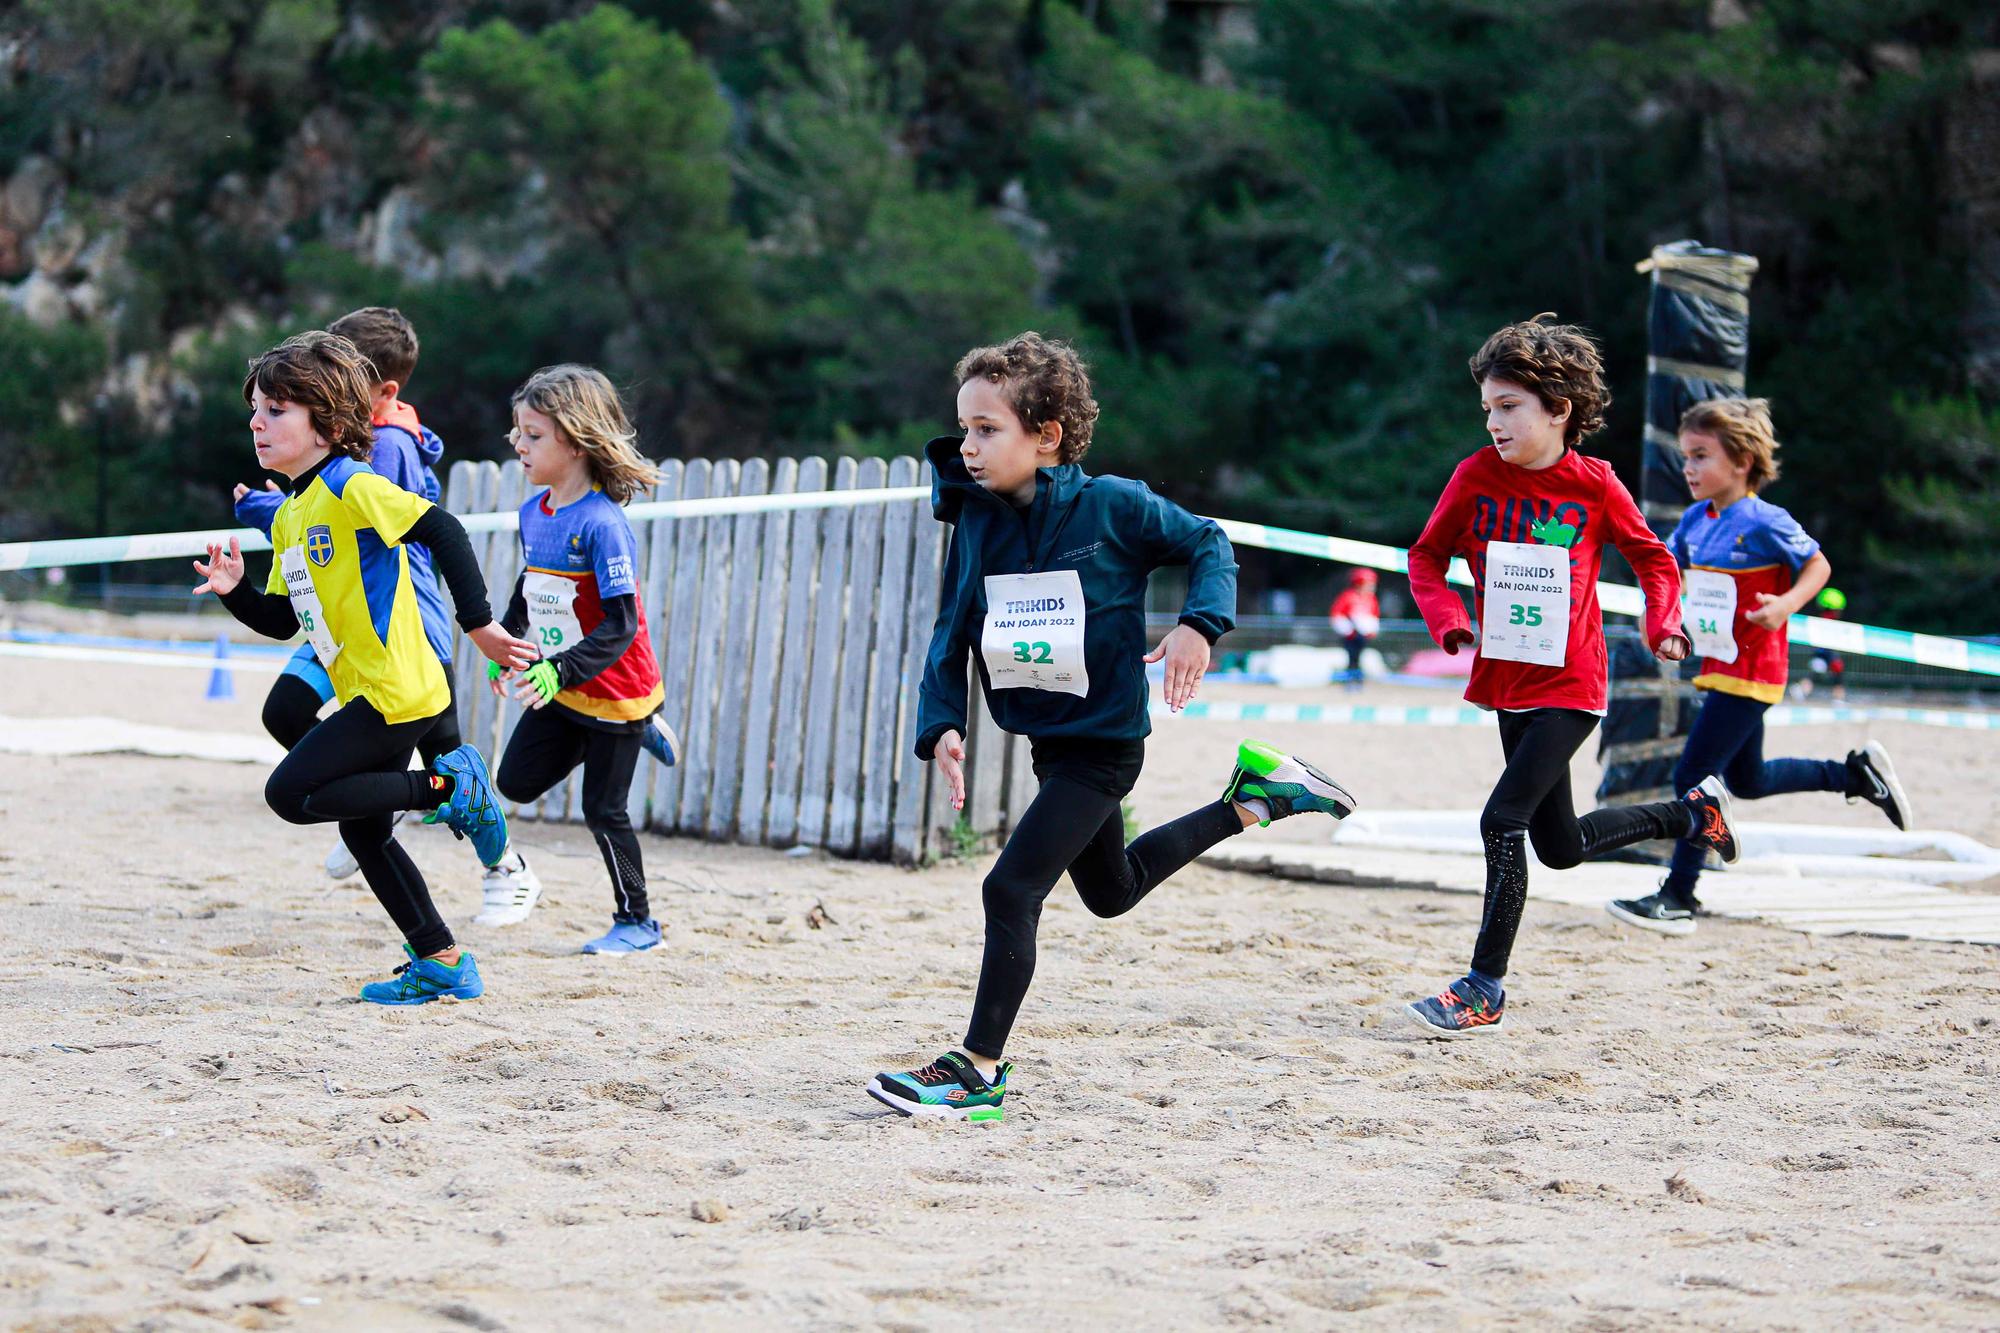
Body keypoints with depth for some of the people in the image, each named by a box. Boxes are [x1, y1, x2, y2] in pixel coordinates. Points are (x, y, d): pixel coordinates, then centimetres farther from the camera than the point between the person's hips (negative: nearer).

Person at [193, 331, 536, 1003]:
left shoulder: (353, 488, -12)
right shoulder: (288, 518, 16)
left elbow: (443, 532, -20)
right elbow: (283, 619, 19)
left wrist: (479, 624, -21)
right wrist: (235, 591, 0)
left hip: (394, 692, -10)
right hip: (370, 695, 10)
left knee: (291, 793, -13)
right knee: (362, 829, 13)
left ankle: (449, 787, -9)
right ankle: (442, 964, 19)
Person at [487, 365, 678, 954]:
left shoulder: (602, 524, -25)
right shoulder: (532, 512, 0)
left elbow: (621, 625, -27)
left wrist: (560, 672, -35)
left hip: (616, 687, -8)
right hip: (558, 686, 8)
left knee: (602, 810, -1)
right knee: (517, 781, 12)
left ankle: (636, 921, 17)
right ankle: (636, 732, 27)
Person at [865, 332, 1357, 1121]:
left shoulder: (1110, 507, -15)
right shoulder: (977, 525, -2)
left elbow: (1208, 545, -2)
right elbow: (953, 638, 3)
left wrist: (1199, 626, -19)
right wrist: (942, 726, -12)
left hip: (1102, 741, -7)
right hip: (1047, 741, 7)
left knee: (1011, 890, -16)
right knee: (1112, 890, 25)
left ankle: (979, 1071, -9)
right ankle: (1252, 799, 41)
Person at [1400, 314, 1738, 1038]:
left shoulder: (1595, 486, -8)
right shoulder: (1476, 476, -3)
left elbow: (1654, 560, 6)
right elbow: (1426, 556, 8)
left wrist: (1663, 624, -11)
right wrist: (1448, 619, -10)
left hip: (1569, 687, -5)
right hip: (1506, 681, 5)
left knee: (1504, 820, -18)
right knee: (1560, 844, 16)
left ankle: (1485, 989, -10)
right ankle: (1692, 813, 39)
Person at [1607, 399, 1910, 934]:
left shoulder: (1764, 522, -16)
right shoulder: (1696, 520, 6)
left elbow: (1818, 566, -8)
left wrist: (1787, 604, -25)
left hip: (1750, 671, -9)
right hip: (1718, 668, 9)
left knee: (1694, 775, -11)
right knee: (1747, 781, 21)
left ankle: (1678, 899, -5)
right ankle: (1857, 772, 36)